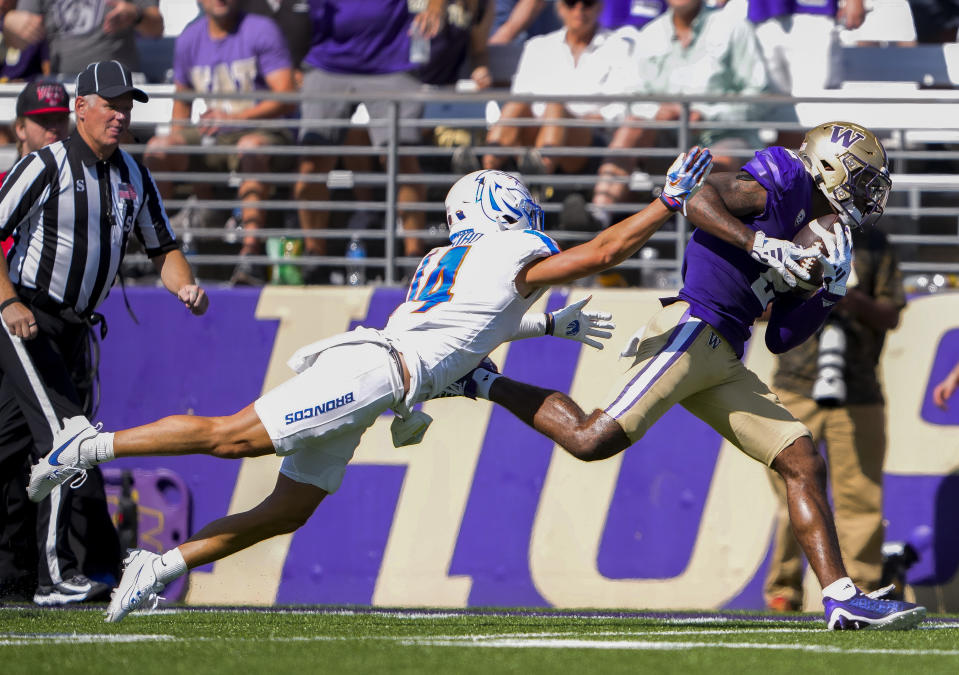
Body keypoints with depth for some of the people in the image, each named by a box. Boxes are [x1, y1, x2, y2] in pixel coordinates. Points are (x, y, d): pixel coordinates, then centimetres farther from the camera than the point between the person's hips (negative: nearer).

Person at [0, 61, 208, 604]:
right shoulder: (46, 165, -11)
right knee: (67, 437, -16)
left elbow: (163, 248, 15)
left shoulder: (134, 176, 10)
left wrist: (184, 286, -6)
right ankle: (58, 576, -15)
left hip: (77, 329, 6)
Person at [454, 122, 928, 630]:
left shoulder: (803, 237, 27)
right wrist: (757, 244, -24)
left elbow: (781, 338, 25)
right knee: (592, 440, -19)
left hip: (724, 365, 10)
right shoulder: (783, 179, 2)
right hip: (692, 330, -10)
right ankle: (483, 382, 2)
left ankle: (841, 598, 1)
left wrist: (829, 294, 13)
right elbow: (702, 200, -14)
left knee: (804, 466, 2)